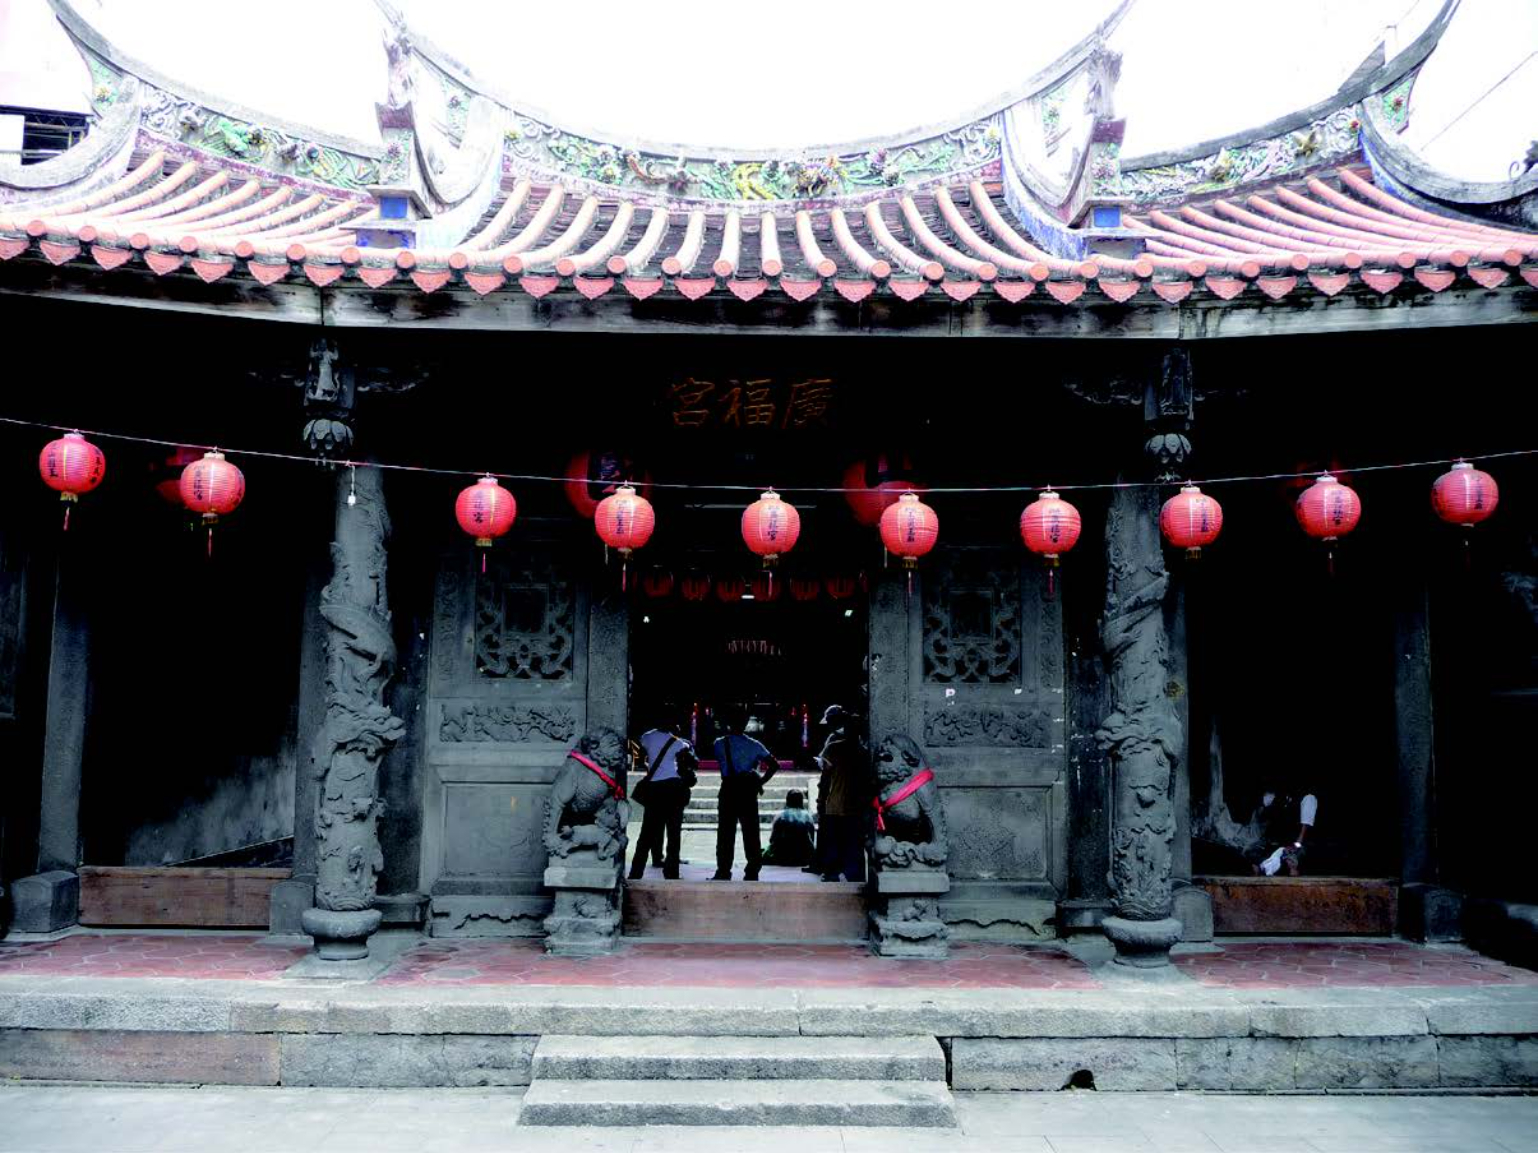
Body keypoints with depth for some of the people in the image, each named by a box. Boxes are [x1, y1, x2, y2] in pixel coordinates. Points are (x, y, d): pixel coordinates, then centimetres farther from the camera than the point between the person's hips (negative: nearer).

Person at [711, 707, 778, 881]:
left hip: (728, 790, -1)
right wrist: (761, 781, 3)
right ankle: (752, 873, 8)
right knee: (751, 834, 7)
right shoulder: (754, 745, 0)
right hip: (749, 791, 1)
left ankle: (723, 873, 6)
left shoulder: (720, 743, -4)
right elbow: (774, 765, -3)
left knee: (726, 834, 6)